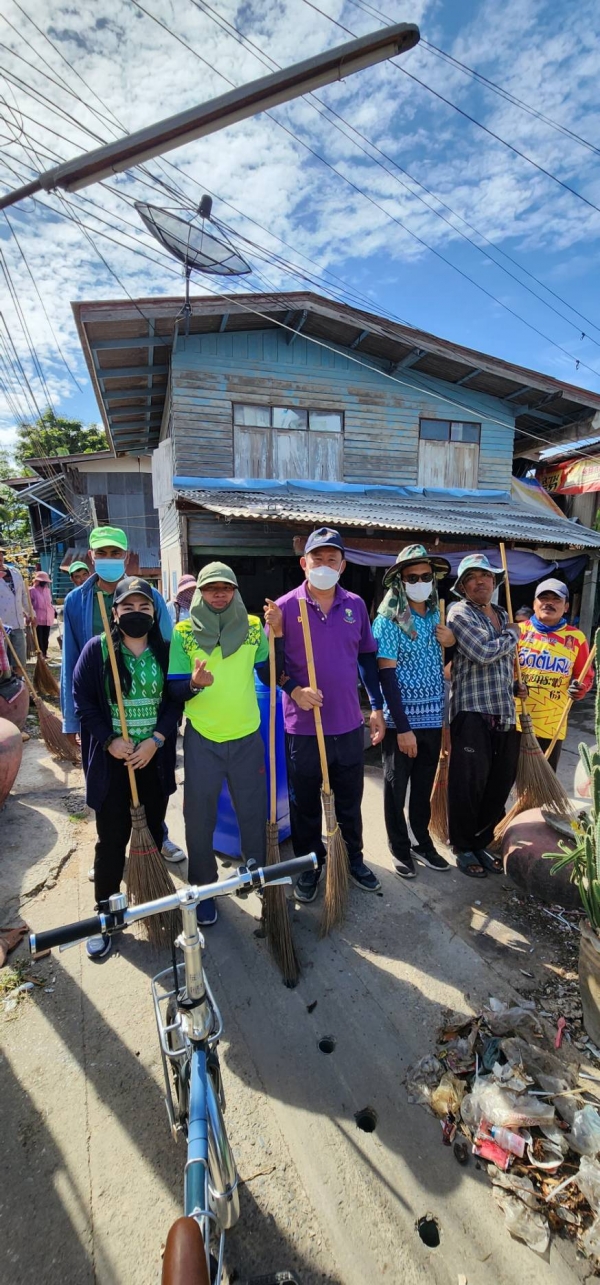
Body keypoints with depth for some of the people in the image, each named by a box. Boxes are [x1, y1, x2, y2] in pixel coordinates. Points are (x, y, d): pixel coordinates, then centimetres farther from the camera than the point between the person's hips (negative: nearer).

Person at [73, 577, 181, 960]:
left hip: (155, 758, 2)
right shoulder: (97, 649, -5)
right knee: (112, 839, 7)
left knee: (153, 833, 15)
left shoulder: (165, 651, -1)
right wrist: (109, 741, -14)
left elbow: (175, 700, -1)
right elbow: (83, 701, -5)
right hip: (111, 760, -2)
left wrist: (156, 740, -13)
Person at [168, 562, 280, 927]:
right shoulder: (183, 633, -5)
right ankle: (204, 888, 34)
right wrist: (194, 684, -27)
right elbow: (175, 690, -5)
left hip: (247, 737, 1)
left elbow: (270, 677, -2)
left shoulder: (253, 627, -1)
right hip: (201, 739, -1)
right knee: (199, 818, 11)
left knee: (254, 813, 14)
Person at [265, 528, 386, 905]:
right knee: (305, 803, 14)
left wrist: (377, 707, 8)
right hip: (303, 726, -2)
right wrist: (295, 690, -20)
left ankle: (354, 859, 40)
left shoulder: (356, 605, 2)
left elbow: (368, 658, 9)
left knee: (350, 800, 19)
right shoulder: (285, 607, -8)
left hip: (349, 724, 3)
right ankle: (309, 866, 35)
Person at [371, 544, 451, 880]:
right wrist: (402, 727, -18)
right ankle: (400, 849, 29)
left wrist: (453, 642, -7)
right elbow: (387, 675, -15)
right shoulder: (388, 620, -11)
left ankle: (423, 842, 36)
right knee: (396, 787, 11)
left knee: (424, 786, 18)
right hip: (401, 720, -5)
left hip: (433, 719, 5)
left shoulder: (438, 616, 6)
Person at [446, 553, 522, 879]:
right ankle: (463, 848, 19)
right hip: (472, 712, -7)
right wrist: (512, 635, -2)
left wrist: (517, 688, 18)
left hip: (505, 714, 7)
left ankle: (481, 842, 30)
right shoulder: (460, 612, -6)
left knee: (500, 784, 12)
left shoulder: (503, 616, 19)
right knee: (469, 784, 0)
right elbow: (484, 653, -18)